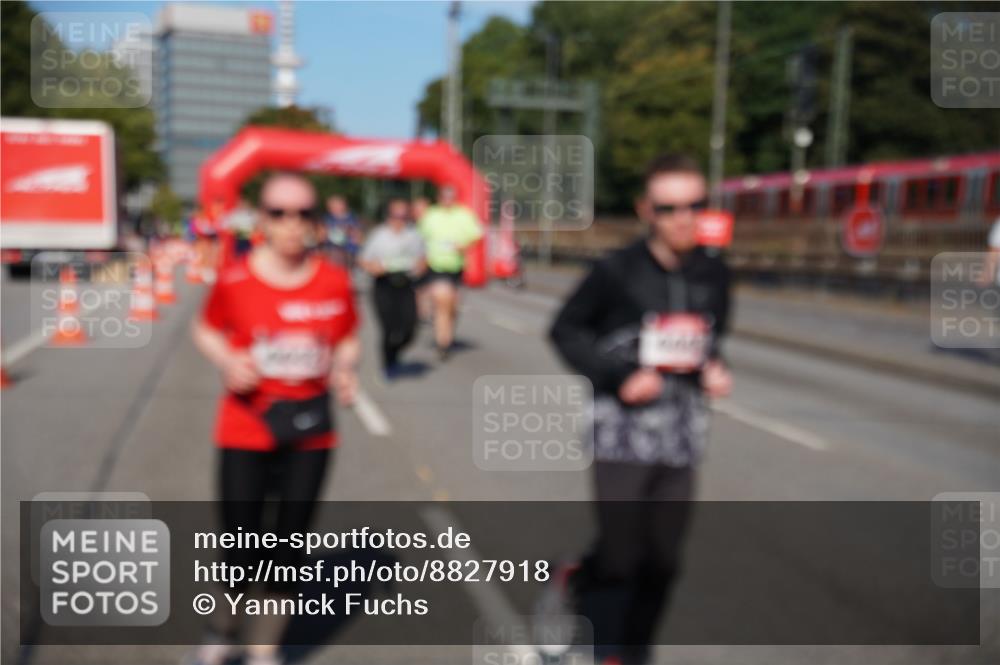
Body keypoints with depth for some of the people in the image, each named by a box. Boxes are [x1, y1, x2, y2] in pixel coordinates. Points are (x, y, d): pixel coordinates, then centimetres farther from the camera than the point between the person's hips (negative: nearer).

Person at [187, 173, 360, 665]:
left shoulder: (335, 281, -5)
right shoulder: (235, 280, -10)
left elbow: (347, 340, 10)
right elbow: (206, 330, 5)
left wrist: (345, 371, -10)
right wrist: (226, 361, -14)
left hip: (309, 434, 2)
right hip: (245, 434, -1)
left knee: (287, 546, 12)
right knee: (239, 546, 6)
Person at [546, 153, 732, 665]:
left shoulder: (713, 274, 3)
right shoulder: (617, 271, -12)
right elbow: (565, 330, -4)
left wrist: (714, 369, -2)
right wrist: (617, 376, -14)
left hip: (681, 436, 5)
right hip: (623, 433, -4)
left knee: (662, 560, 10)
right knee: (619, 557, -2)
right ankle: (579, 581, 33)